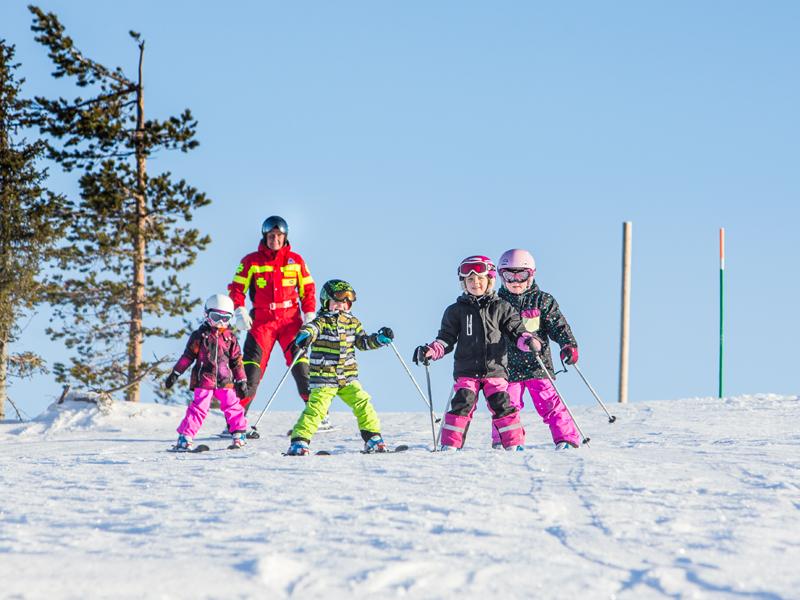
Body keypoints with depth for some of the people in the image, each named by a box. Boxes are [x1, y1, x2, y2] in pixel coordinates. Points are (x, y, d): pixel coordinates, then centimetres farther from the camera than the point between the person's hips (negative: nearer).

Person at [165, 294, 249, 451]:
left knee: (233, 407, 3)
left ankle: (239, 435, 15)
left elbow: (237, 361, 14)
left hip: (225, 380, 3)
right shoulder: (200, 335, 2)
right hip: (204, 380, -3)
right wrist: (175, 374, 2)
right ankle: (184, 438, -6)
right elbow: (188, 356, 5)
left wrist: (241, 381, 12)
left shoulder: (230, 338, 9)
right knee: (198, 408, -7)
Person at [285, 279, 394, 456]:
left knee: (362, 404, -3)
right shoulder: (322, 322, -7)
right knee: (316, 408, -12)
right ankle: (299, 442, -8)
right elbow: (310, 328, -28)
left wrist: (380, 339, 5)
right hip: (324, 378, -5)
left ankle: (373, 437, 9)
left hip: (348, 377, 5)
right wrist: (304, 336, -51)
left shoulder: (352, 322, 12)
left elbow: (362, 342, 21)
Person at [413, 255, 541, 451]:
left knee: (502, 406, -7)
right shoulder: (456, 311, 9)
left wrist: (528, 340, -13)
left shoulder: (501, 308, 9)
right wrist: (430, 351, -8)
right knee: (461, 405, -11)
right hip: (466, 371, 0)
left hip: (495, 370, 0)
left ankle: (515, 444, 2)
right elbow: (446, 339, 9)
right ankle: (450, 445, -6)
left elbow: (516, 330, 9)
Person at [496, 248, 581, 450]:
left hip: (537, 365, -1)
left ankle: (567, 439, -3)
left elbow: (558, 325, 1)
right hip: (508, 367, 1)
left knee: (551, 404, -5)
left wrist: (569, 345, -13)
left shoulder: (543, 301, 4)